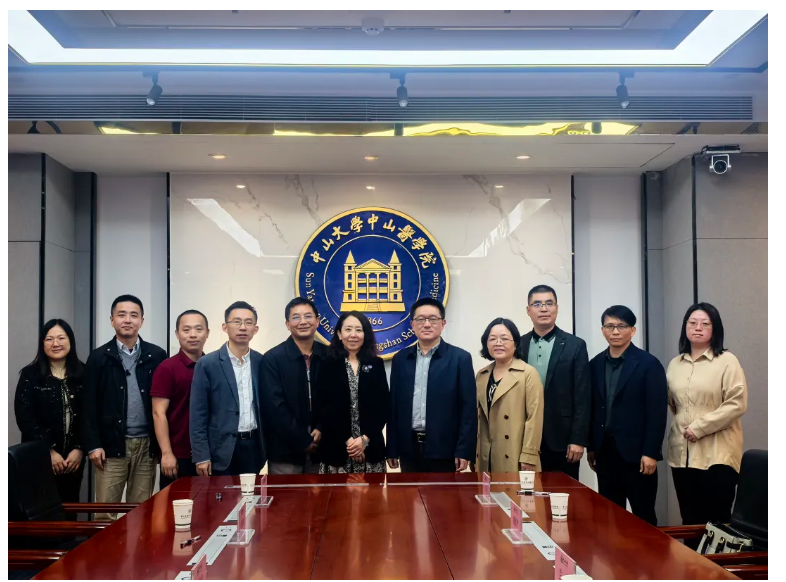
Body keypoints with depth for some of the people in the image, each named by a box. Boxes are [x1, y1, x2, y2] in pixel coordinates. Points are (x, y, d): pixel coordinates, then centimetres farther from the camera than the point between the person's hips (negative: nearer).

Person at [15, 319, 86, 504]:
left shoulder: (82, 374, 3)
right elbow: (25, 417, -8)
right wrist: (50, 451, -12)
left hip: (74, 457, 2)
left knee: (70, 506, 8)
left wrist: (79, 449, -9)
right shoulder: (30, 374, -2)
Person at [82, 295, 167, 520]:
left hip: (146, 445, 1)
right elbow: (89, 404, 1)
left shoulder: (157, 356, 4)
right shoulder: (99, 357, 3)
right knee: (106, 513, 2)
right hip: (111, 445, -1)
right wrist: (93, 445, -5)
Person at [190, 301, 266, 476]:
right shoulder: (207, 364, -4)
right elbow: (198, 414, -5)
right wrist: (201, 456, -9)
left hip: (254, 446, 3)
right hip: (222, 449, -3)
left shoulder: (261, 362, 5)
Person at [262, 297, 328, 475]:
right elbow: (275, 407, -10)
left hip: (320, 448, 3)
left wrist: (321, 430, -8)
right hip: (286, 451, -3)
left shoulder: (329, 356, 5)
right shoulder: (273, 358, -5)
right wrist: (303, 441, -10)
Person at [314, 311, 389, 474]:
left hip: (370, 447, 2)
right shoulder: (328, 366, 2)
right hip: (336, 448, -1)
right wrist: (346, 440, -11)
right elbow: (323, 409, -3)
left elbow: (384, 405, 4)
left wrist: (365, 439, -7)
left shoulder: (376, 364, 8)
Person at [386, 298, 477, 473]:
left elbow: (468, 408, -5)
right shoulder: (401, 359, 9)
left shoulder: (460, 358, -2)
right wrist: (392, 449, 6)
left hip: (444, 449, -3)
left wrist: (464, 451, -10)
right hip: (409, 449, 3)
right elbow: (394, 406, 9)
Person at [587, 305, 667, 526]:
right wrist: (591, 447, 10)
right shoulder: (596, 364, 8)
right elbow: (593, 408, 11)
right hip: (605, 451, 5)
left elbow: (657, 412, -10)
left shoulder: (648, 364, -6)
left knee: (643, 516, 4)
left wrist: (650, 452, -14)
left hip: (636, 452, -4)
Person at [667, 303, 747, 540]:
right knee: (690, 520, 10)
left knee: (717, 521, -2)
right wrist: (682, 427, 8)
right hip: (682, 453, 5)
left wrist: (699, 427, -15)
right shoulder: (675, 364, 13)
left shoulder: (727, 361, -5)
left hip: (716, 454, -5)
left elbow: (737, 404, -12)